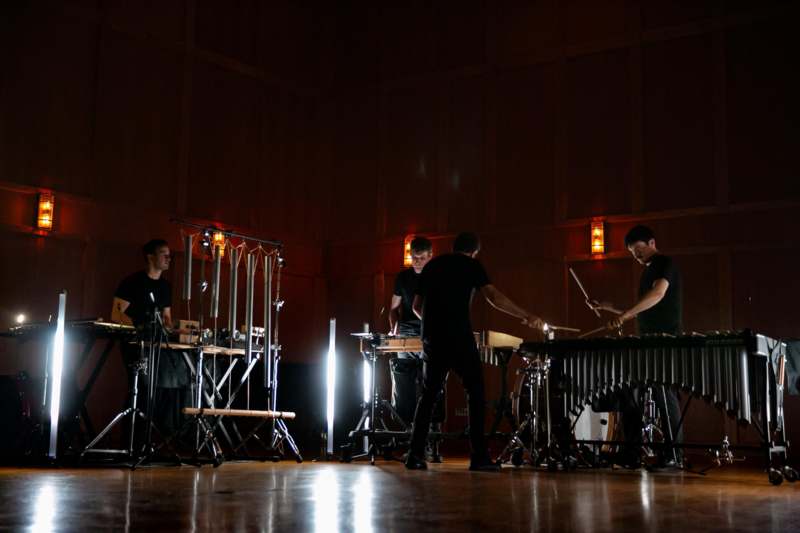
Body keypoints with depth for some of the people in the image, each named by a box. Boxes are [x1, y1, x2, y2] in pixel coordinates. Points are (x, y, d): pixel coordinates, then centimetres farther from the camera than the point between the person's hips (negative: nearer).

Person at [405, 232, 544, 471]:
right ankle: (479, 456, -4)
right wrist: (527, 316, -8)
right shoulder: (471, 265, 3)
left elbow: (416, 305, 19)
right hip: (458, 337, -5)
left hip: (431, 337, 5)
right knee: (475, 392, 2)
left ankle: (415, 454, 6)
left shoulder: (432, 265, 18)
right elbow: (493, 296, -10)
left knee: (428, 394, 11)